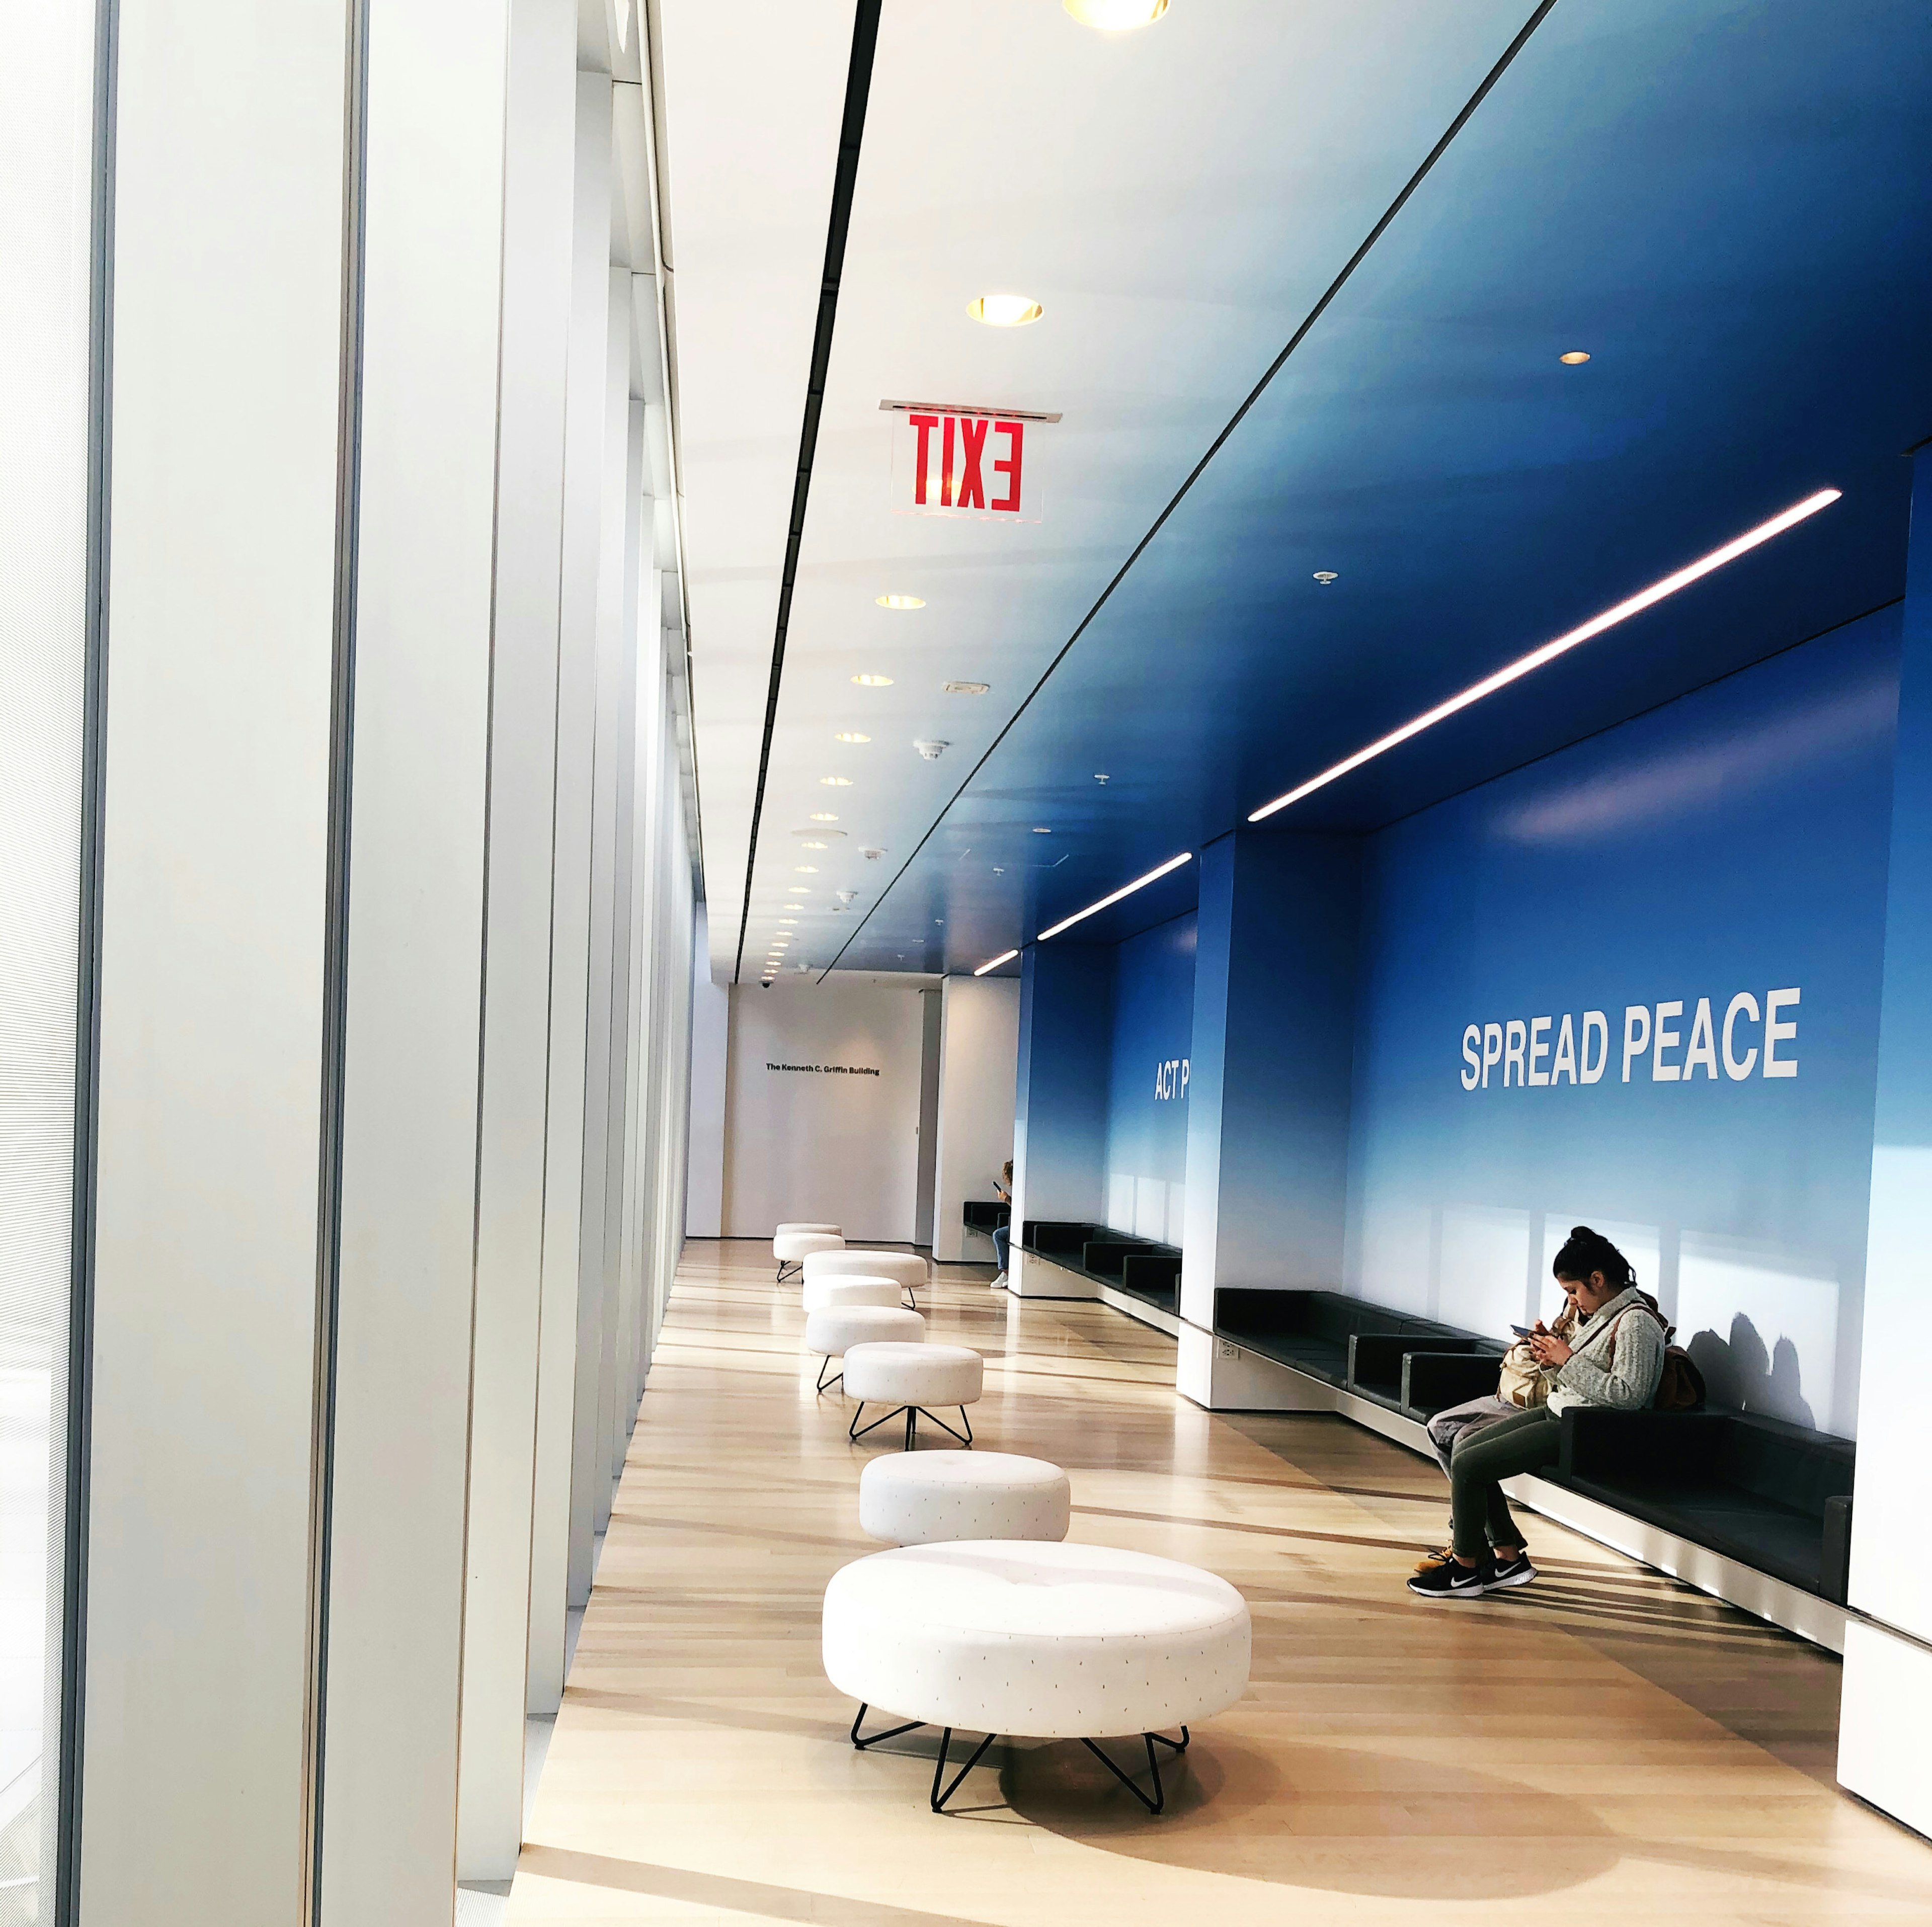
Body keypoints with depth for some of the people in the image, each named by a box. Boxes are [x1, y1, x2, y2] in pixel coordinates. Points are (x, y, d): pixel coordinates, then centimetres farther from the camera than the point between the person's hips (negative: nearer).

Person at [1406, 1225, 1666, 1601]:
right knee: (1466, 1445, 4)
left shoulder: (1636, 1322, -16)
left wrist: (1568, 1361, -19)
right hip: (1559, 1414, 11)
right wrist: (1551, 1357, -2)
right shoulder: (1599, 1313, 14)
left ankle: (1465, 1570, 2)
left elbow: (1628, 1395, -25)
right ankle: (1508, 1557, 6)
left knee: (1467, 1465, -15)